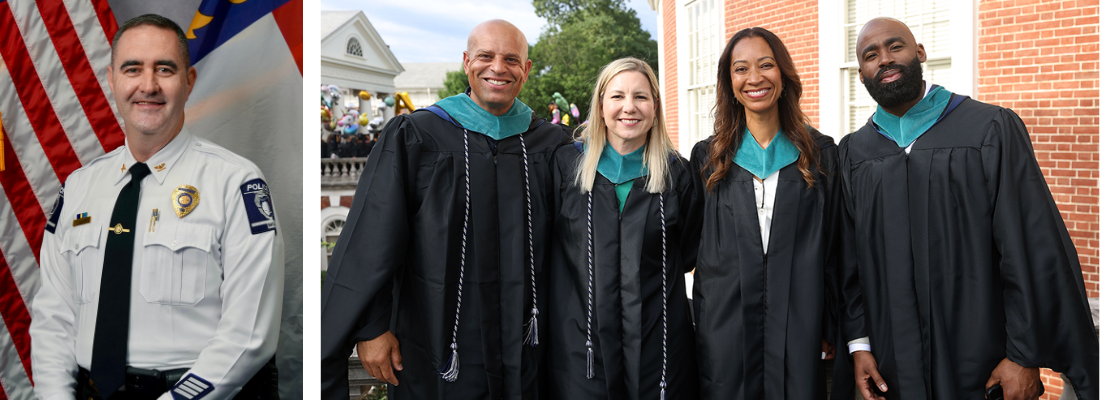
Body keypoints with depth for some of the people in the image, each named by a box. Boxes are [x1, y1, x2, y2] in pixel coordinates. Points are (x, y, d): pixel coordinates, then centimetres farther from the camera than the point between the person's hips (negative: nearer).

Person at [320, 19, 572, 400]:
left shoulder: (549, 144, 3)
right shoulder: (415, 137, -4)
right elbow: (372, 242, -6)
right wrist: (371, 326, -8)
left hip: (522, 346, 2)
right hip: (438, 345, -2)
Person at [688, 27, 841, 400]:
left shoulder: (820, 152, 5)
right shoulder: (708, 156, 6)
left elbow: (832, 247, 5)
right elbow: (698, 246, 8)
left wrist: (830, 328, 0)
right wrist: (703, 325, 5)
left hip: (799, 330, 0)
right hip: (725, 328, 0)